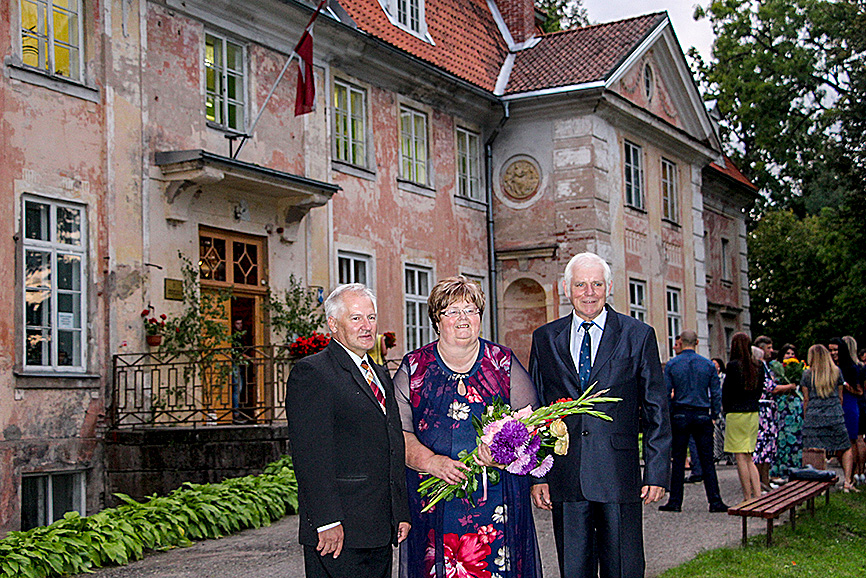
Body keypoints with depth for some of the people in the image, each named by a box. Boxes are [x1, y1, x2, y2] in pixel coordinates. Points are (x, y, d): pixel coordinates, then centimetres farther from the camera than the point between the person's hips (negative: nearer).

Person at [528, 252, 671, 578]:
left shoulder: (639, 336, 3)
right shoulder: (544, 339, 9)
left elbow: (656, 412, 3)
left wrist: (657, 472, -4)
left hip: (619, 477, -2)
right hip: (565, 478, 2)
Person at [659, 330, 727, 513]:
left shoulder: (672, 364, 0)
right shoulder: (708, 364, 3)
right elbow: (716, 393, 3)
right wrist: (714, 416, 10)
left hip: (680, 415, -1)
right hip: (702, 416, 1)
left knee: (678, 460, 3)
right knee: (707, 461, 3)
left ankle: (675, 501, 5)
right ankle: (715, 501, 1)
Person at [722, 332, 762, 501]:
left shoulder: (733, 365, -13)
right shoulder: (758, 367, 5)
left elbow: (726, 391, -8)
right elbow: (759, 391, 11)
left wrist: (725, 409, 7)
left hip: (736, 414, -6)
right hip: (753, 414, 6)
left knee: (741, 458, -1)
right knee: (749, 459, 14)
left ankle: (747, 498, 0)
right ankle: (758, 495, 6)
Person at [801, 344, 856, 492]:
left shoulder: (807, 374, 3)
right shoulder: (836, 372, 7)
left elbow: (806, 399, 5)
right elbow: (840, 397, 12)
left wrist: (805, 418, 12)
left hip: (813, 417, -1)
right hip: (835, 416, 1)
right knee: (845, 450, 10)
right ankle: (847, 482, -3)